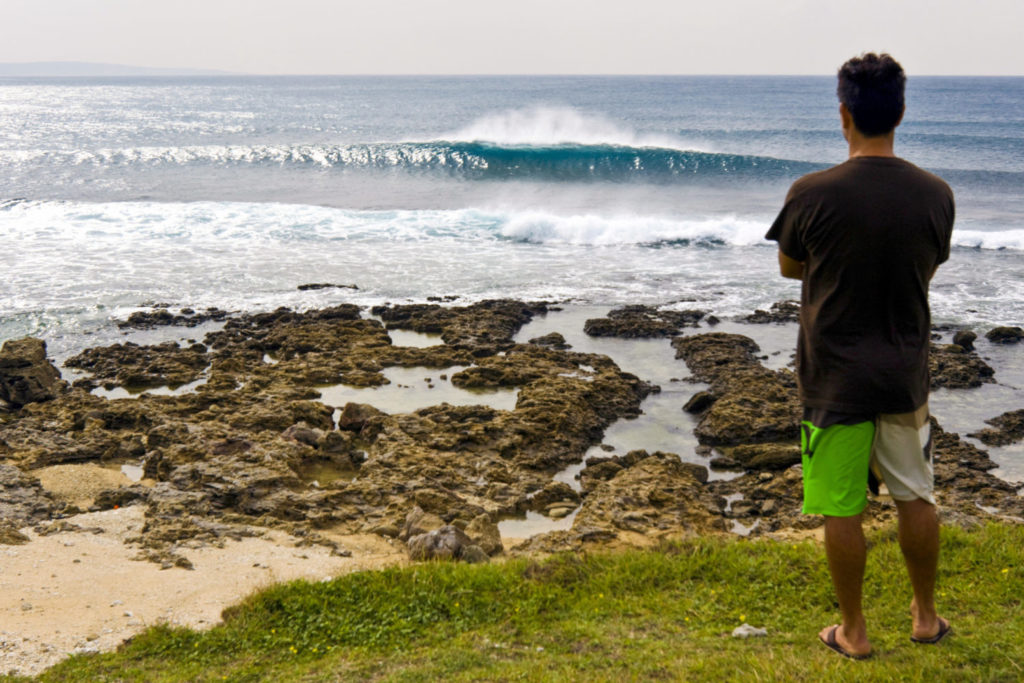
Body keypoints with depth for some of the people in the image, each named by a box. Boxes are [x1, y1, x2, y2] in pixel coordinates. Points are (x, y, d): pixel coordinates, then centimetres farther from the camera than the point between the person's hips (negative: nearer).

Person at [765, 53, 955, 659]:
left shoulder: (814, 194, -16)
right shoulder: (936, 194, -5)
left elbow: (790, 267, 1)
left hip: (836, 381, -3)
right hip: (906, 376, 4)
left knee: (842, 509, 8)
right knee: (916, 497, 19)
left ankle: (854, 632, 20)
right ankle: (926, 616, 33)